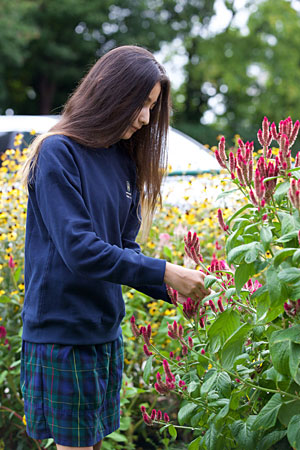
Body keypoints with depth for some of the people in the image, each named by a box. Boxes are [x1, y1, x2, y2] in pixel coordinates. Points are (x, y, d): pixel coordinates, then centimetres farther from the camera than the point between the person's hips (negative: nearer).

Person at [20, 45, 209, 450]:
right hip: (61, 333, -7)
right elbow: (78, 249, -22)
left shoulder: (124, 161, 9)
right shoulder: (58, 153, -14)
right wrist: (164, 272, -21)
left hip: (105, 332, 7)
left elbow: (124, 247, 8)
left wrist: (172, 289, -7)